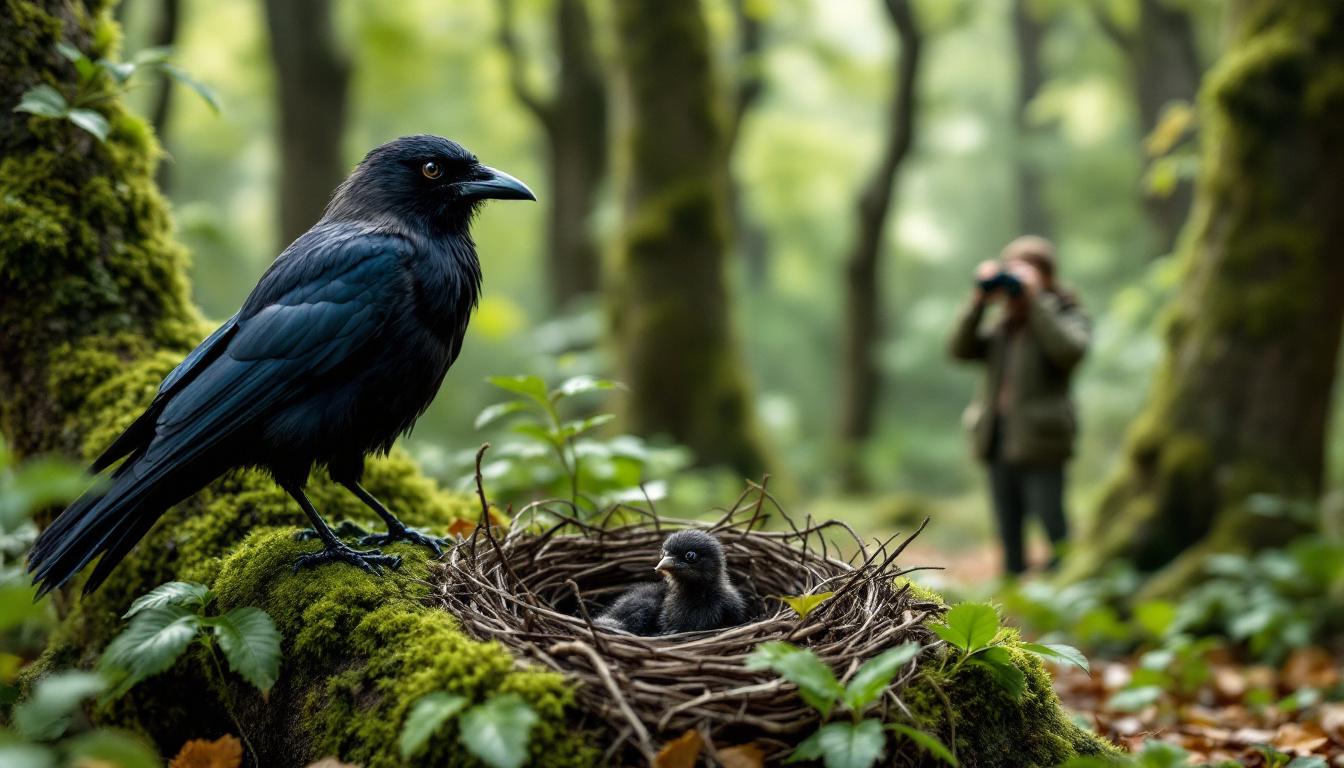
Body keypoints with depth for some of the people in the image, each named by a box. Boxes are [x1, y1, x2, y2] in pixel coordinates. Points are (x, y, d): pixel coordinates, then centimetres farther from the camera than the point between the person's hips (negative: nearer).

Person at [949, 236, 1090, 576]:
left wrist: (1034, 302, -20)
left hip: (1040, 445, -6)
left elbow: (1069, 351, -22)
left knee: (1053, 528, -8)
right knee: (1009, 534, 11)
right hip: (999, 442, 6)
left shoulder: (1067, 317, 0)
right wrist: (979, 302, -6)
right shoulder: (999, 325, 16)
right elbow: (961, 350, 2)